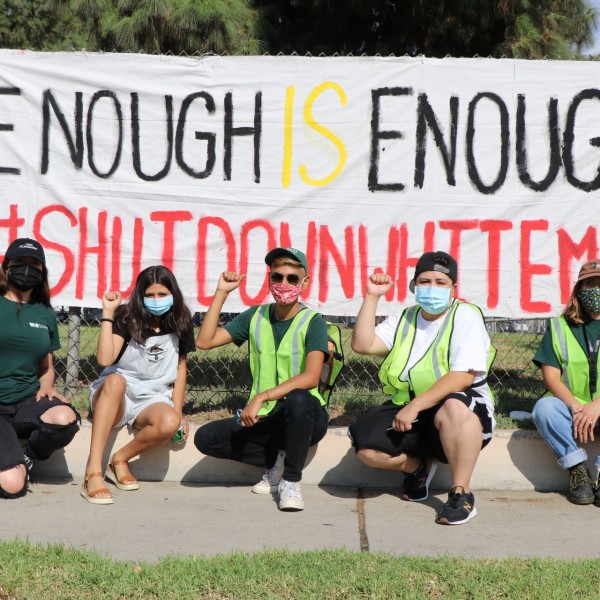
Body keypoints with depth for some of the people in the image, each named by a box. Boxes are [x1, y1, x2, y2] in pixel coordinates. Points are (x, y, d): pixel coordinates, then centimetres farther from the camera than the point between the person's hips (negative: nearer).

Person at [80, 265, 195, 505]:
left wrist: (178, 411, 3)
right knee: (115, 380, -40)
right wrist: (108, 313, -20)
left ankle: (120, 459, -7)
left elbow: (181, 367, 11)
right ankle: (93, 473, -44)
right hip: (114, 397, -2)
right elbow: (105, 359, -19)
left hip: (152, 401, 2)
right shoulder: (126, 319, -4)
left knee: (169, 423, -35)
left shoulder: (179, 325, 5)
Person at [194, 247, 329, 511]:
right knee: (206, 438, -16)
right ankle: (276, 461, 1)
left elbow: (310, 377, -22)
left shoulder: (313, 322, -7)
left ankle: (291, 481, -18)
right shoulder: (256, 316, 7)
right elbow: (204, 341, 3)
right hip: (265, 419, 4)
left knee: (298, 398, -38)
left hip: (304, 418, -4)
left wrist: (261, 397, -29)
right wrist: (221, 293, -1)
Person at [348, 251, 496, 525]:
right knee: (365, 444, -21)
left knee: (454, 406, -41)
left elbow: (464, 376, -20)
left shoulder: (465, 316, -6)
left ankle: (462, 494, -25)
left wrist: (416, 405, -26)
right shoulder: (404, 319, 13)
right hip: (406, 410, 5)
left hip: (462, 412, -5)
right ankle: (419, 466, 12)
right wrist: (372, 297, -5)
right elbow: (362, 344, 0)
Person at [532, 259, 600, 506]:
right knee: (544, 407, -30)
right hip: (571, 405, 2)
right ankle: (578, 470, -18)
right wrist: (576, 407, -17)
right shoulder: (561, 326, 7)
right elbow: (551, 376, -1)